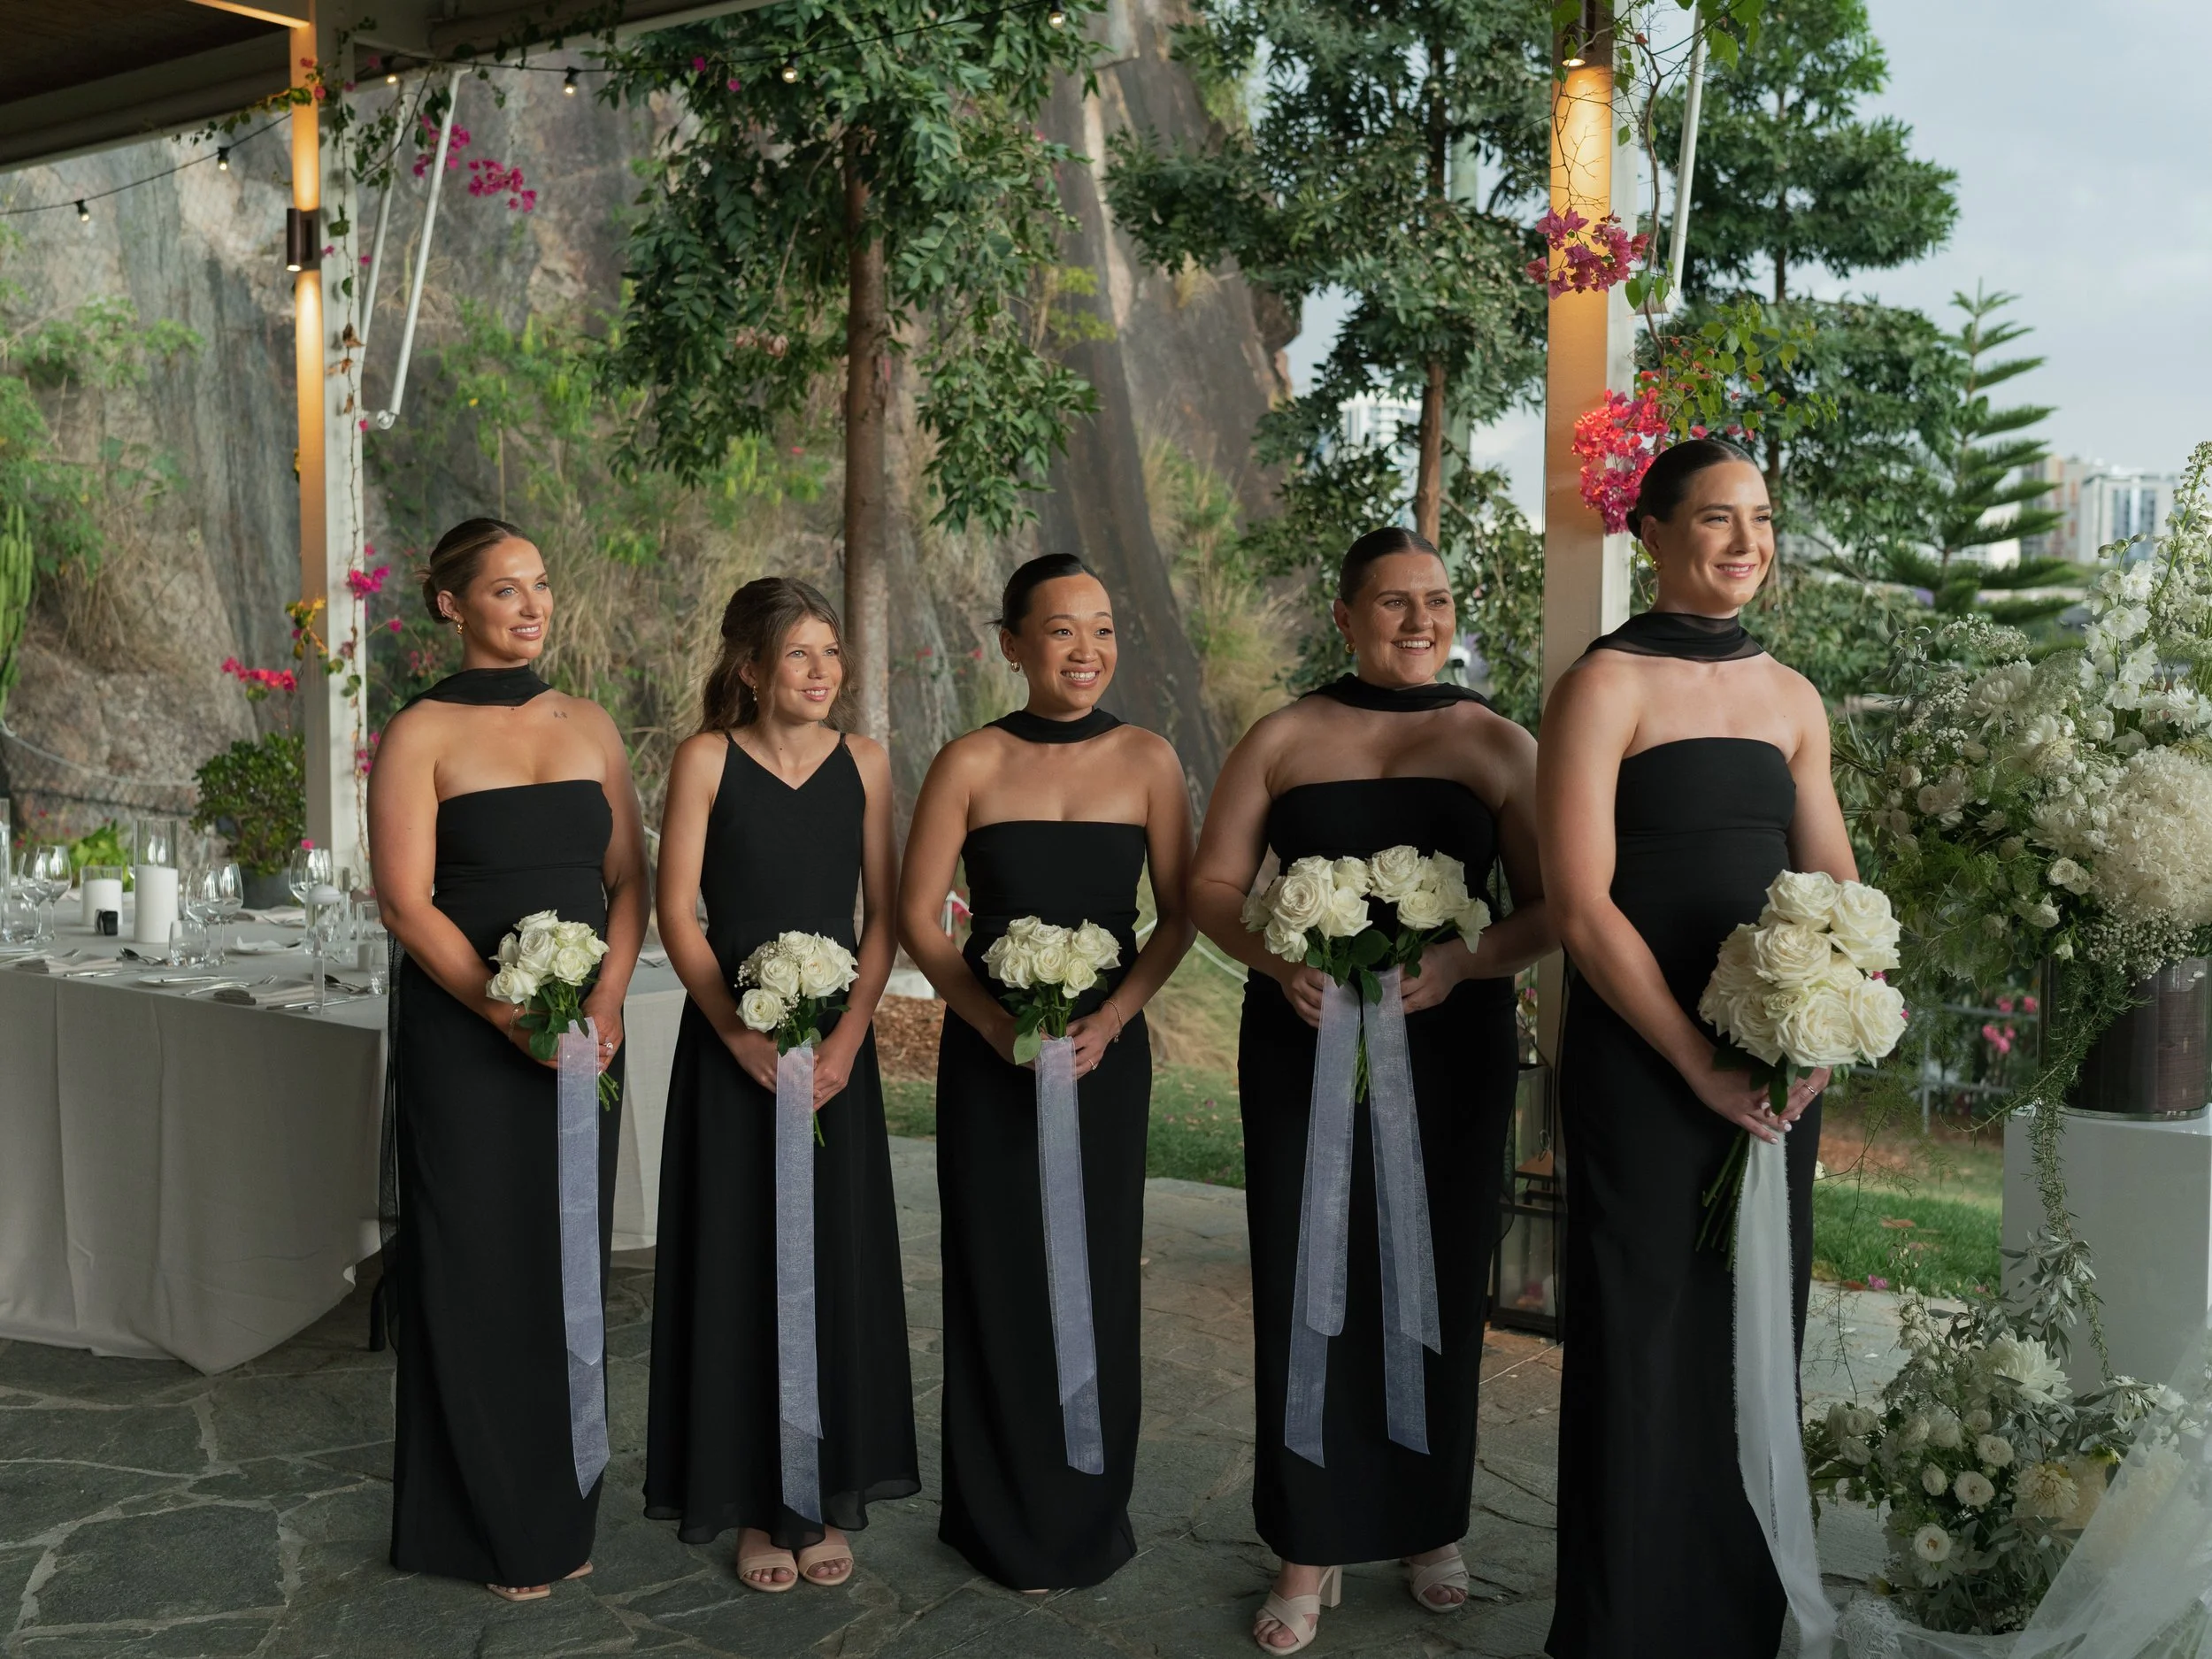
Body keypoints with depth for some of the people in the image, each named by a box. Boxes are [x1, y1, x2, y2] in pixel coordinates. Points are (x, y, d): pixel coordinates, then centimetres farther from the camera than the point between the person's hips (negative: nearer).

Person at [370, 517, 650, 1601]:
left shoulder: (589, 725, 9)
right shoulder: (422, 733, -4)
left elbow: (629, 880, 7)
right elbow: (406, 902, -10)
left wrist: (606, 1003, -9)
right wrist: (510, 1014, -19)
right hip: (463, 1031, -4)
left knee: (570, 1261, 10)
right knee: (477, 1266, 4)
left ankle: (560, 1508, 25)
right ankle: (490, 1522, 20)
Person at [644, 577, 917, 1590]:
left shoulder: (864, 764, 3)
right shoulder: (706, 760, -3)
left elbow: (883, 914, 2)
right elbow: (677, 913, -6)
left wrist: (847, 1039, -10)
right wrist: (742, 1036, -14)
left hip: (835, 1045, 2)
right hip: (729, 1042, -2)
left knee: (835, 1264, 6)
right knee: (740, 1267, 4)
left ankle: (828, 1500, 20)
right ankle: (755, 1504, 17)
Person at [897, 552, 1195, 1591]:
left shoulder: (1147, 762, 0)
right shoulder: (970, 764, -3)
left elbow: (1179, 916, 0)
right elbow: (917, 916, -3)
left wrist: (1108, 1020, -13)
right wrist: (996, 1021, -14)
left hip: (1107, 1047, 1)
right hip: (986, 1048, -1)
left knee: (1096, 1269, 7)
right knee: (999, 1269, 6)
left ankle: (1090, 1516, 26)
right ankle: (1005, 1518, 24)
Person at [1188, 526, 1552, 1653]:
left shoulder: (1500, 745, 4)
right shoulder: (1282, 739, 5)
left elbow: (1550, 908, 0)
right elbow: (1212, 887, 4)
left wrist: (1462, 961, -18)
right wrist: (1278, 961, -15)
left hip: (1451, 1043, 0)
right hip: (1302, 1039, 0)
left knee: (1437, 1283, 6)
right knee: (1305, 1282, 2)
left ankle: (1430, 1527, 25)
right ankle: (1312, 1551, 13)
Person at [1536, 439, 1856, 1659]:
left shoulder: (1792, 697, 11)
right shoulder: (1605, 686, -7)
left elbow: (1836, 890, 12)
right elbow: (1580, 905, -14)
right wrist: (1700, 1062, -16)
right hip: (1639, 1062, -6)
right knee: (1643, 1331, 3)